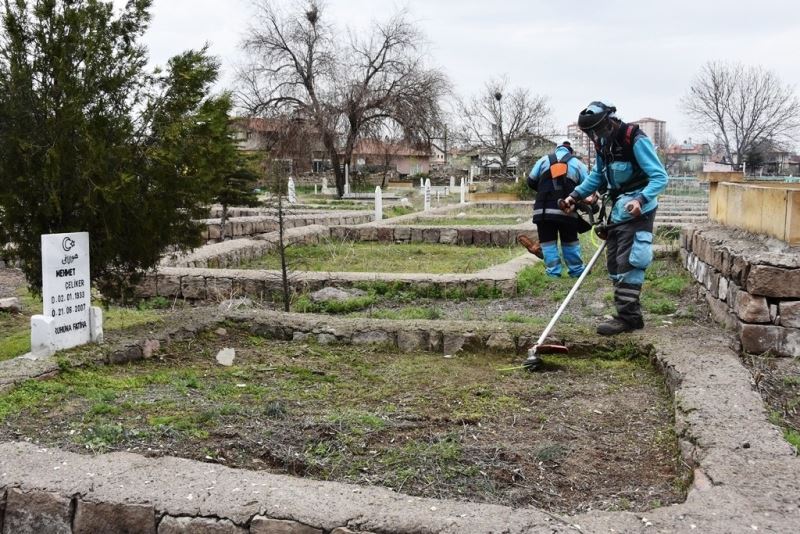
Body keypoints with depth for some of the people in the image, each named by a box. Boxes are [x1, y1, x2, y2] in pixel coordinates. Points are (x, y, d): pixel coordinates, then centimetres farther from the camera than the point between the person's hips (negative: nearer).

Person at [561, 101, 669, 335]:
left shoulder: (636, 141, -17)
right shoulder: (604, 143, 7)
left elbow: (660, 177, -20)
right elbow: (597, 175, 21)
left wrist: (641, 200, -35)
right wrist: (576, 195, 9)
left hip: (636, 210, -9)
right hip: (618, 210, 9)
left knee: (627, 264, -13)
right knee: (614, 265, 9)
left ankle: (627, 318, -9)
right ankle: (631, 315, 16)